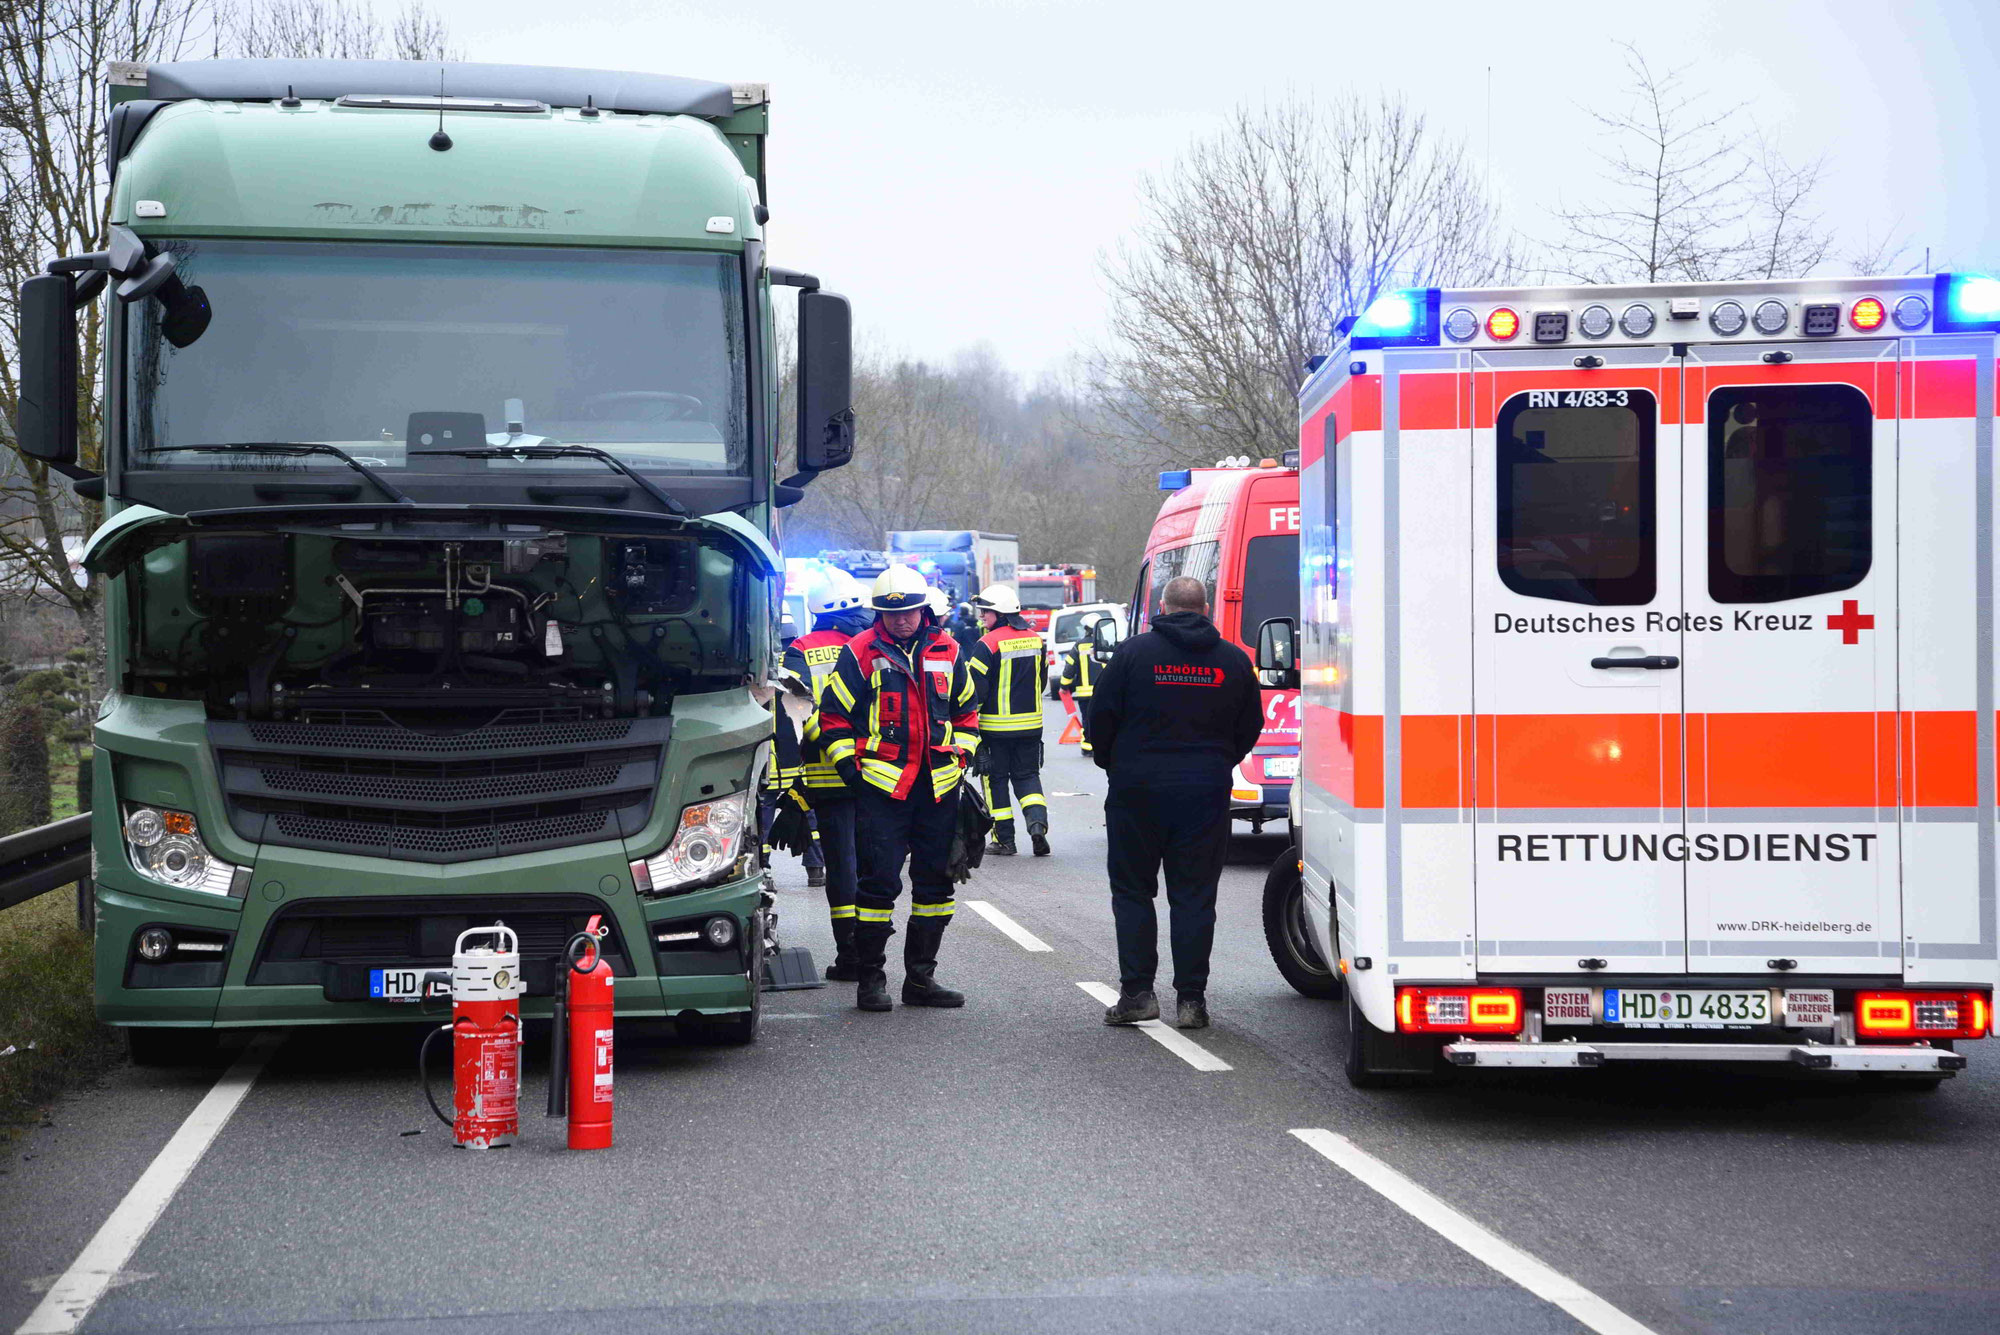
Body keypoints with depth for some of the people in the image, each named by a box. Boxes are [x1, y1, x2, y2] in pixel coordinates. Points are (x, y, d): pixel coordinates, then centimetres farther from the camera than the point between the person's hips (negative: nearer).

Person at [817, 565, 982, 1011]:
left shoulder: (947, 652, 9)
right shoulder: (860, 654, -2)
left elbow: (966, 712, 21)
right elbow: (834, 714, 1)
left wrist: (961, 756, 10)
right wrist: (849, 766, -5)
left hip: (938, 788, 4)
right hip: (881, 786, -4)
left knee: (934, 883, 9)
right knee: (879, 882, -5)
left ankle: (920, 977, 17)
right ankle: (871, 978, 3)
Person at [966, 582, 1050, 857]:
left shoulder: (989, 644, -15)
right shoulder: (1036, 640, 5)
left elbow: (976, 688, -15)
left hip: (996, 726, -5)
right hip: (1030, 725, 5)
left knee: (996, 778, 7)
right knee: (1027, 775, 15)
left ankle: (1004, 839, 8)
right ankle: (1037, 821, -9)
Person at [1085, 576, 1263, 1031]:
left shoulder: (1134, 652, -4)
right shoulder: (1233, 660, 5)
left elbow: (1100, 716, -3)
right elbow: (1250, 728, 10)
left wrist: (1111, 763, 14)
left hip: (1138, 788, -2)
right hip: (1206, 793, 2)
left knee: (1132, 891, 8)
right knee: (1195, 895, 6)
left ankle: (1137, 992, 3)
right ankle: (1191, 998, 3)